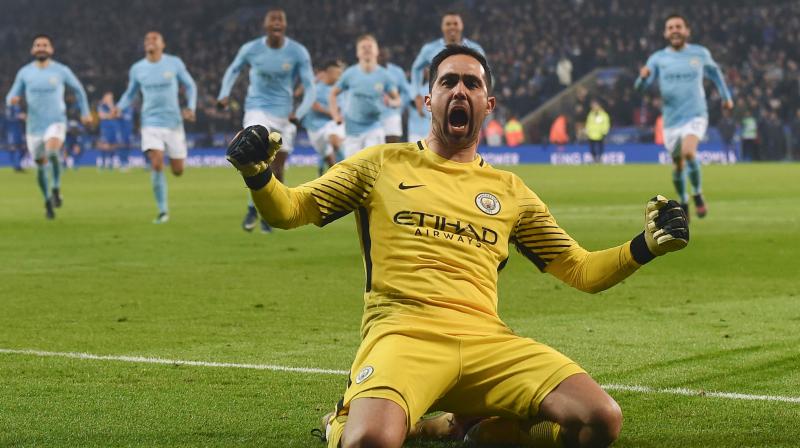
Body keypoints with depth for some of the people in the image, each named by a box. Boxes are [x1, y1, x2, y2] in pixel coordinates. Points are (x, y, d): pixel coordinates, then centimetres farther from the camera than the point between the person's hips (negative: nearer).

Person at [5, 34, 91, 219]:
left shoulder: (61, 71, -2)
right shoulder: (24, 73, 2)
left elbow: (78, 89, 15)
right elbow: (11, 97, 7)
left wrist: (85, 112, 13)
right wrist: (12, 100, -17)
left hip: (56, 122, -3)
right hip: (34, 126, 3)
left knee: (52, 151, -32)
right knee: (41, 167, 8)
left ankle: (56, 188, -12)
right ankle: (48, 201, 30)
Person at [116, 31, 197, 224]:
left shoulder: (174, 63, 0)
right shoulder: (137, 69, 4)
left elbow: (190, 86, 9)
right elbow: (130, 93, 16)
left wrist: (190, 108, -6)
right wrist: (120, 106, -4)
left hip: (173, 122, 0)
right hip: (151, 123, 0)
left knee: (177, 170, 3)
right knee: (156, 164, -18)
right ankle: (162, 210, -7)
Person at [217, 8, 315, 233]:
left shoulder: (298, 53, -8)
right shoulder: (250, 49, -6)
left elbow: (310, 88, -5)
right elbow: (233, 69, 14)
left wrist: (299, 113, -21)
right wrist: (224, 94, 0)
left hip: (284, 115, 1)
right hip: (257, 111, -1)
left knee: (276, 172, 4)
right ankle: (253, 209, -3)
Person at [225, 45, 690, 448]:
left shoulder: (510, 191, 23)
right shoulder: (383, 163, 16)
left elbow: (583, 271, 24)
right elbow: (287, 210, 15)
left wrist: (646, 246, 7)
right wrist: (257, 174, -7)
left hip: (487, 339, 3)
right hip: (403, 332, -3)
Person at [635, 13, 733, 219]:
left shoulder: (700, 54, 3)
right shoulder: (658, 58, 1)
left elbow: (713, 71, 23)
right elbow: (640, 86, -8)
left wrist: (726, 96, 27)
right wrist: (643, 76, -31)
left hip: (696, 116, -2)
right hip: (671, 120, 2)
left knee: (688, 152, -27)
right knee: (678, 165, 8)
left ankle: (698, 194, -7)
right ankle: (683, 203, 32)